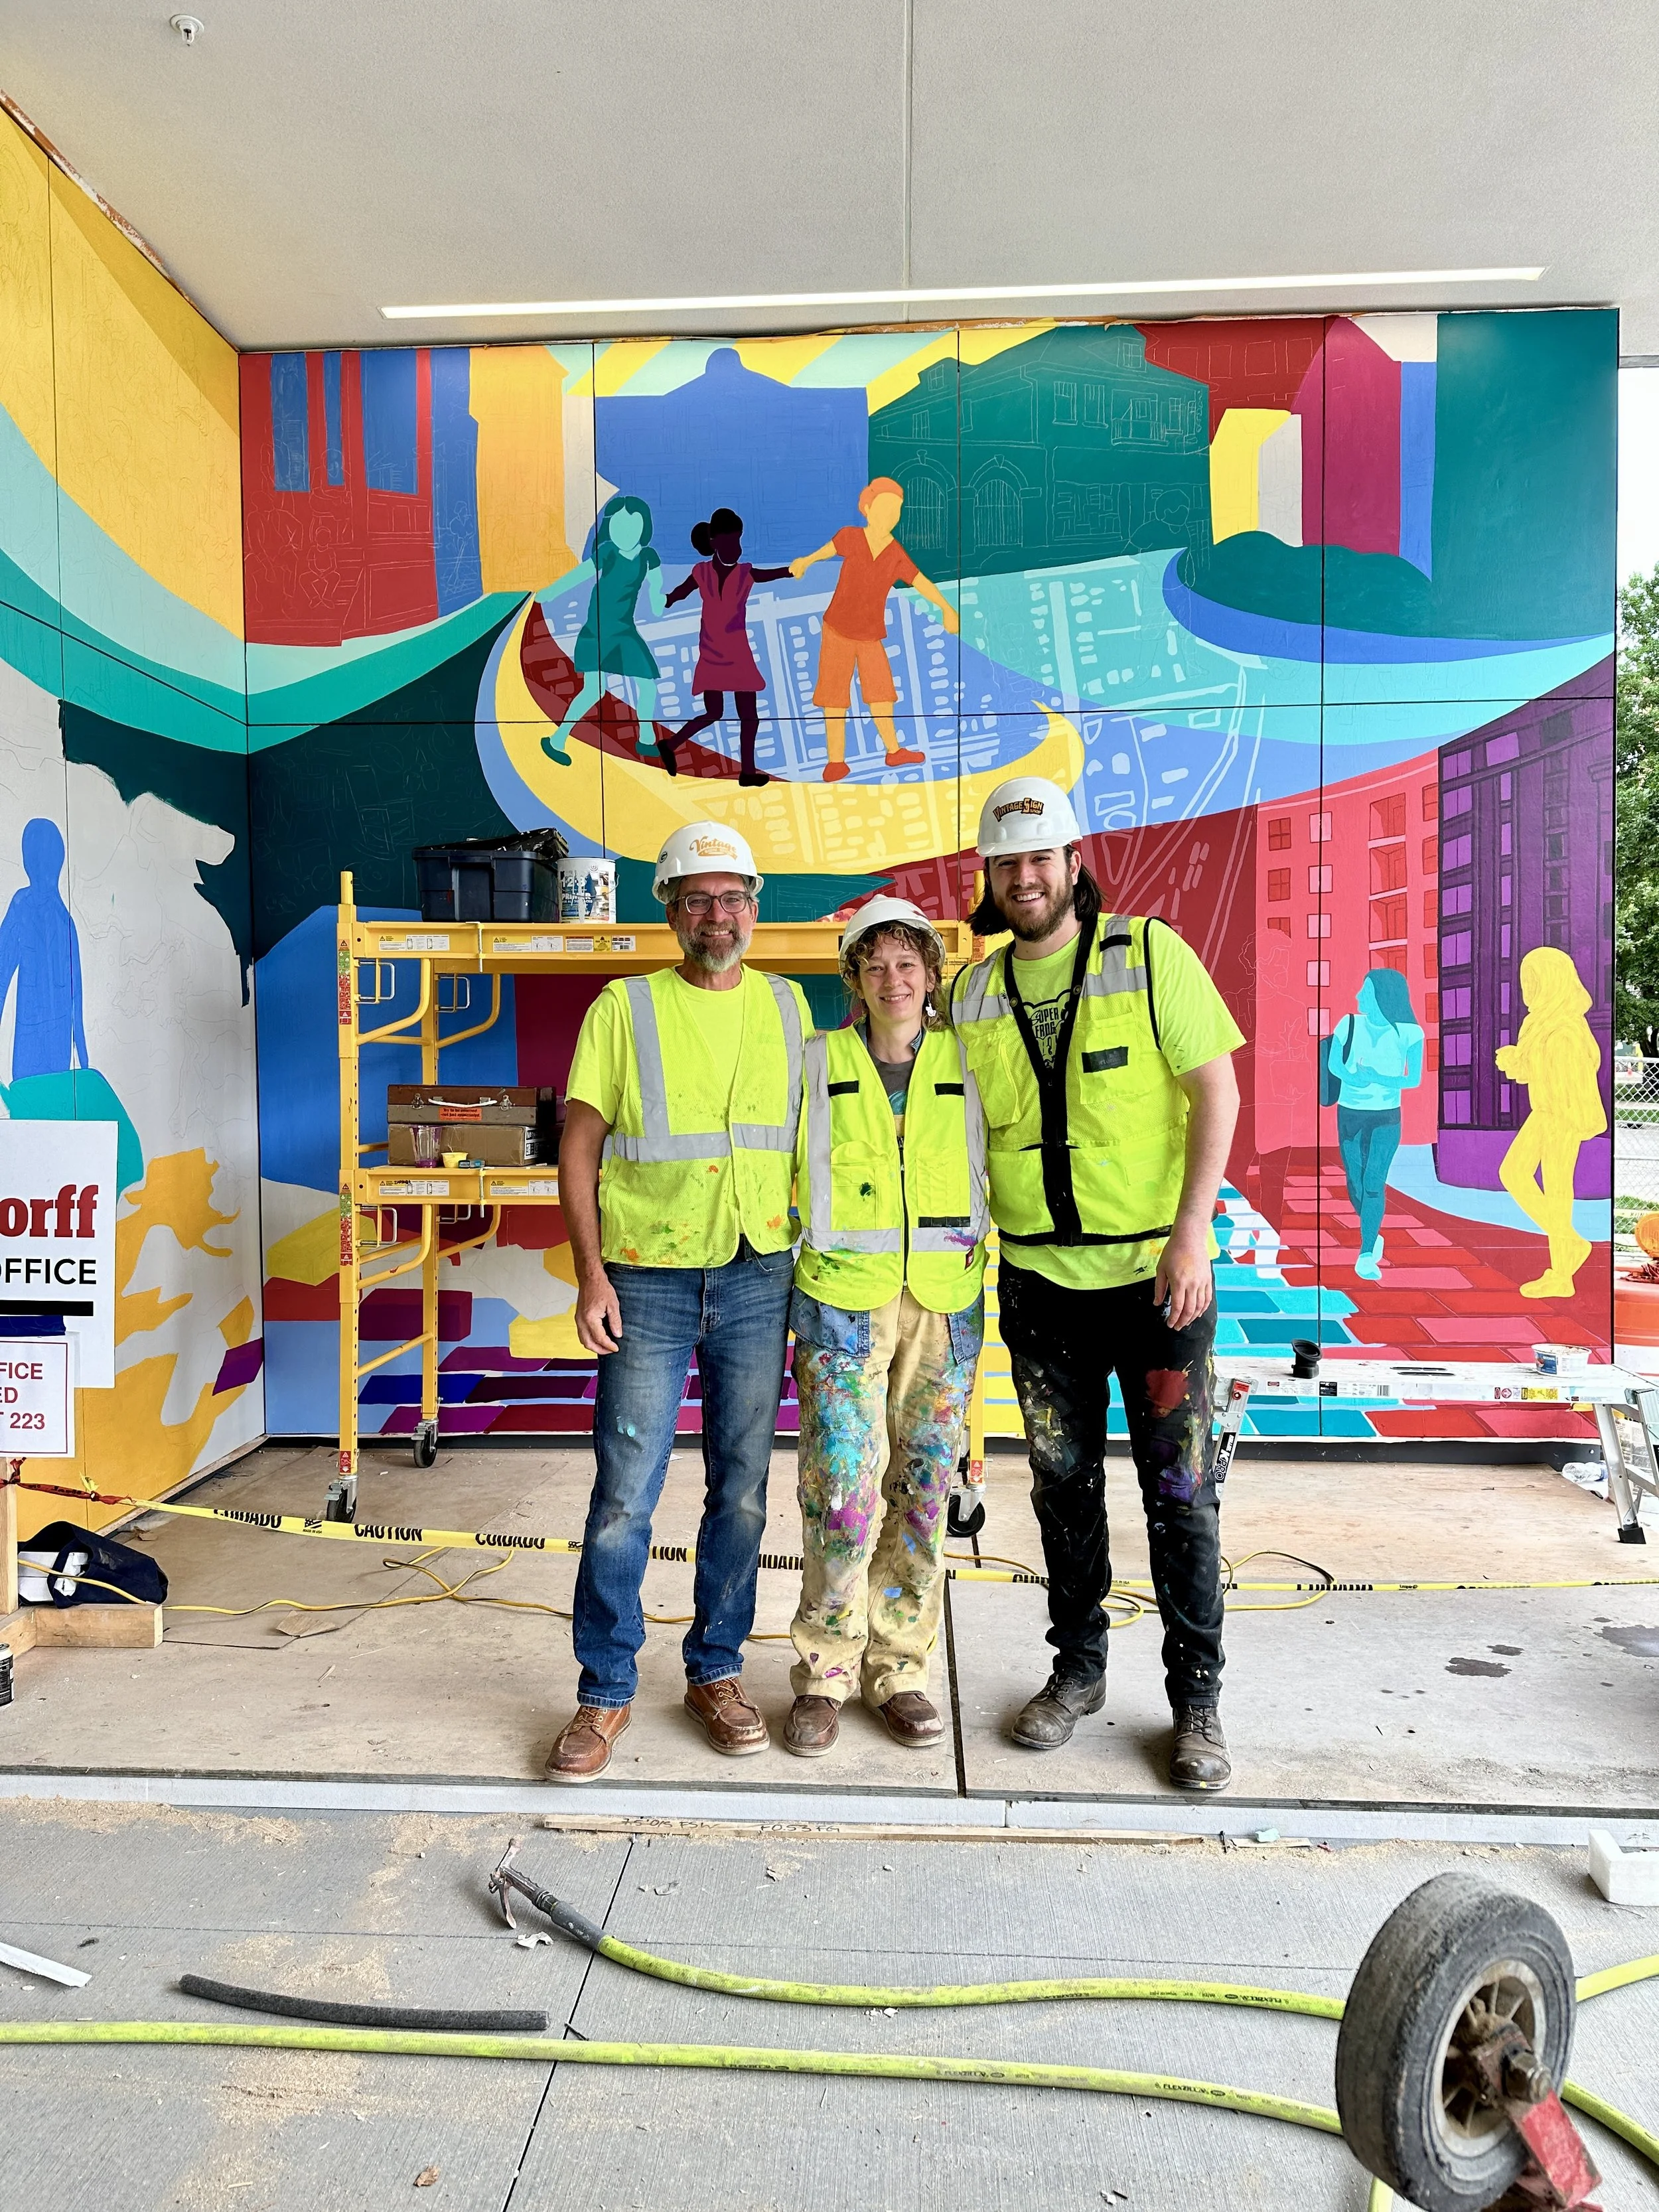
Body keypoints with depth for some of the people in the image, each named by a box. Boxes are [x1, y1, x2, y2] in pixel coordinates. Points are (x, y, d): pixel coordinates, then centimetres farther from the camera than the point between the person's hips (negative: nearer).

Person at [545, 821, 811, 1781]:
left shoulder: (787, 1007, 8)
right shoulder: (625, 1008, -1)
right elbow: (579, 1149, -1)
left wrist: (809, 1259, 9)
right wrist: (590, 1273, -9)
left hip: (758, 1278, 3)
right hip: (649, 1279, -2)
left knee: (742, 1491, 10)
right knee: (626, 1496, 1)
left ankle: (717, 1672, 28)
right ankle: (607, 1692, 18)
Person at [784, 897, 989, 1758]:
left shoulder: (967, 1062, 8)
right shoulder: (819, 1063, 5)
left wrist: (981, 1238, 6)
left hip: (945, 1300, 2)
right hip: (843, 1298, -2)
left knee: (923, 1487, 6)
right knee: (843, 1487, -7)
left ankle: (898, 1668, 21)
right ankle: (825, 1672, 11)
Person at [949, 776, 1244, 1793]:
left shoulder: (1149, 953, -6)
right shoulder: (973, 994, 5)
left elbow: (1217, 1090, -9)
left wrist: (1189, 1236, -16)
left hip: (1158, 1273, -3)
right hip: (1040, 1280, 4)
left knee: (1181, 1488, 4)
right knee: (1065, 1485, 13)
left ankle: (1197, 1696, 21)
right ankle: (1079, 1668, 31)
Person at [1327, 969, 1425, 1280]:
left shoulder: (1409, 1033, -11)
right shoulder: (1350, 1024, -6)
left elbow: (1414, 1079, -9)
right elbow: (1333, 1064, -2)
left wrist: (1379, 1079, -25)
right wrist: (1352, 1078, -23)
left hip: (1386, 1117, -3)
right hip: (1349, 1113, 3)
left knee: (1374, 1182, -11)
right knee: (1355, 1181, 9)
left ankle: (1367, 1255, -11)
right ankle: (1373, 1236, 33)